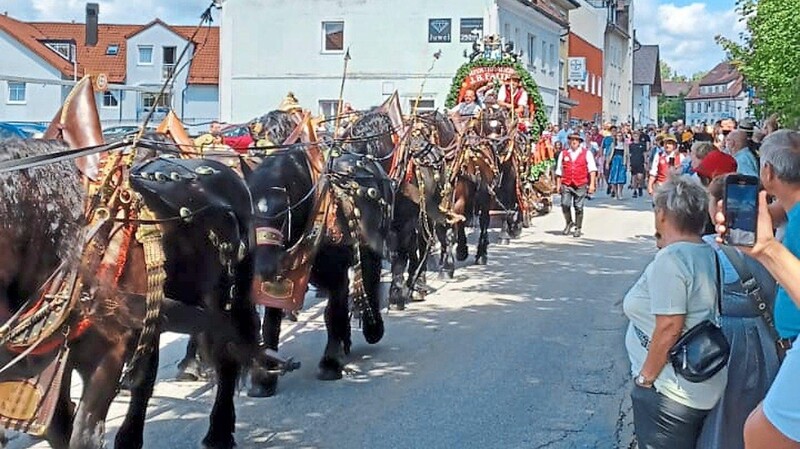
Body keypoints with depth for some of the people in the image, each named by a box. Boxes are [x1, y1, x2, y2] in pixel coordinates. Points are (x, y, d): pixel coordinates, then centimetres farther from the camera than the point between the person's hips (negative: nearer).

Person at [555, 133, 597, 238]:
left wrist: (592, 184, -8)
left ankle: (578, 228, 15)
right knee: (565, 204, -10)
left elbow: (592, 169, 0)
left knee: (578, 207, 1)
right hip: (566, 185, 2)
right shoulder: (563, 154, 11)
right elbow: (559, 171, 16)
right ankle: (569, 223, 15)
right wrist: (558, 184, 12)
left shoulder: (586, 153, 5)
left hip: (580, 185, -1)